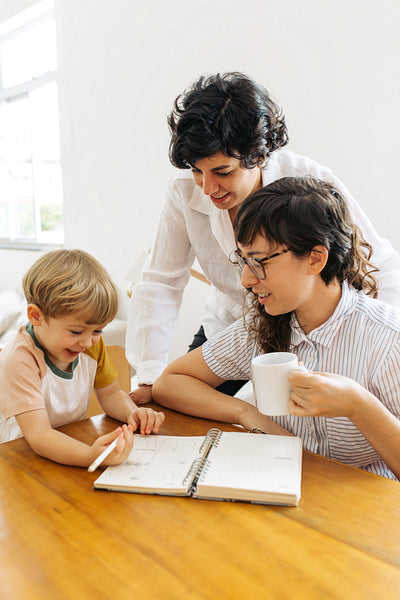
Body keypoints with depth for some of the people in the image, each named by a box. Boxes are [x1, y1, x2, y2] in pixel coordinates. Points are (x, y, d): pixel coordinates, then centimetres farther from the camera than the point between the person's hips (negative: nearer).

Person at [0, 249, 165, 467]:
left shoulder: (92, 344, -3)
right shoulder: (19, 361, -22)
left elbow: (110, 394, 7)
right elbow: (38, 435, -28)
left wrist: (132, 412, -13)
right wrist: (92, 456, -43)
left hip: (72, 445, 4)